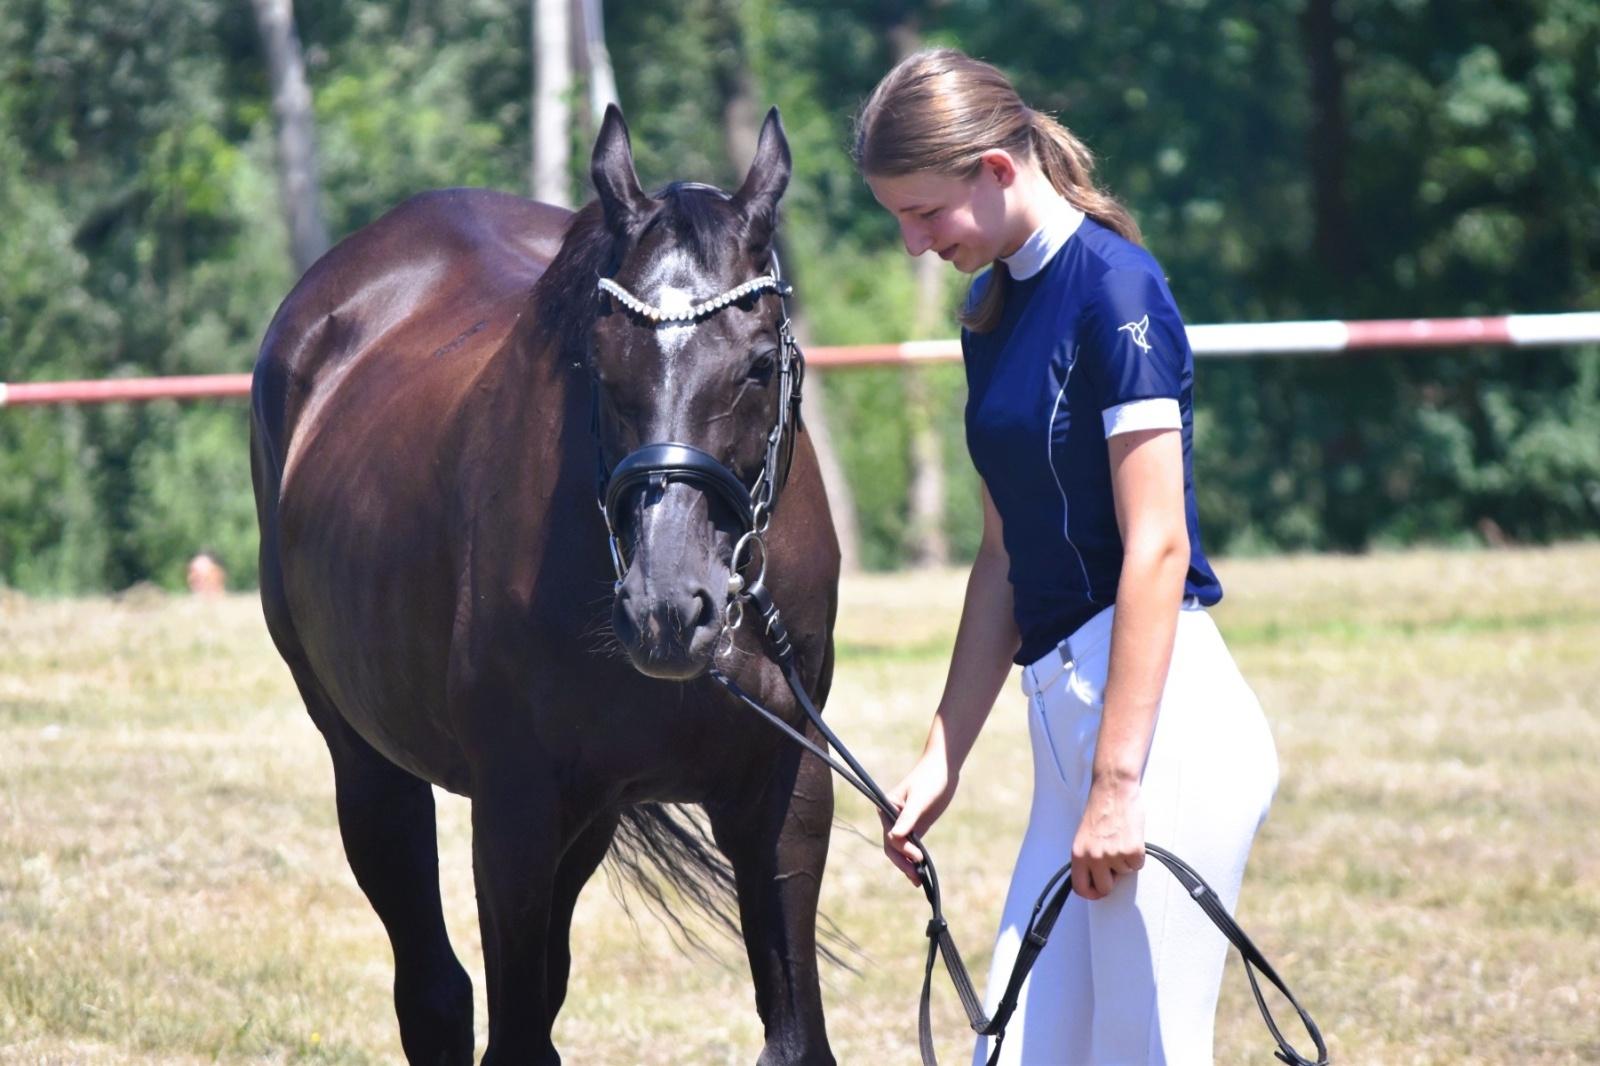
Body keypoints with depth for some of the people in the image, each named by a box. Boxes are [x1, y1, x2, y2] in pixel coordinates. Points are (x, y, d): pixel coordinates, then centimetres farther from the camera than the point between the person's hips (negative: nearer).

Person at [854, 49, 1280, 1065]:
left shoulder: (1114, 288, -11)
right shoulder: (996, 311, 16)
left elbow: (1157, 547, -16)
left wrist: (1118, 782, -19)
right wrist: (944, 757, 18)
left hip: (1164, 715, -9)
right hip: (1068, 722, 9)